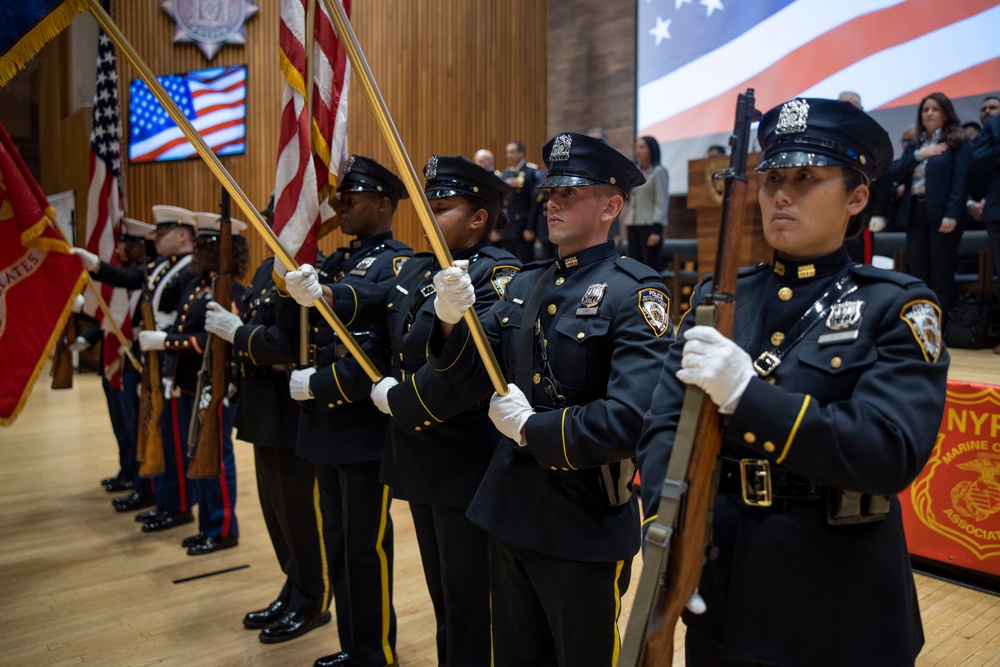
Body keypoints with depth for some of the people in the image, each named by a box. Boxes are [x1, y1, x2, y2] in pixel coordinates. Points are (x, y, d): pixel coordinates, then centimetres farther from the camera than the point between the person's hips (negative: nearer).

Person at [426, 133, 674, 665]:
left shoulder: (636, 295, -15)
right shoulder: (524, 285, 7)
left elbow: (632, 418, -27)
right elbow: (472, 371, 6)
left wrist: (531, 428, -18)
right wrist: (450, 320, -14)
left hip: (587, 526, -6)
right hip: (511, 514, 7)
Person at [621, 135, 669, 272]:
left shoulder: (659, 172, -2)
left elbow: (661, 203, -8)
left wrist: (656, 229, -14)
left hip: (650, 225, -6)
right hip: (632, 225, 6)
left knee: (651, 269, -7)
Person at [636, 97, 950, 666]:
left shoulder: (898, 307, -8)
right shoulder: (715, 298, 2)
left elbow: (893, 454, -21)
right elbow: (663, 426, -5)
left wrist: (746, 392, -30)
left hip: (840, 610, -3)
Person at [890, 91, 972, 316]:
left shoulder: (958, 143, 3)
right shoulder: (914, 145, 18)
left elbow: (961, 180, -7)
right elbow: (895, 175, 6)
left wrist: (951, 215, -17)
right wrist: (918, 155, -6)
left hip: (942, 213, -5)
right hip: (915, 213, 5)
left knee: (941, 271, 0)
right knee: (916, 271, 3)